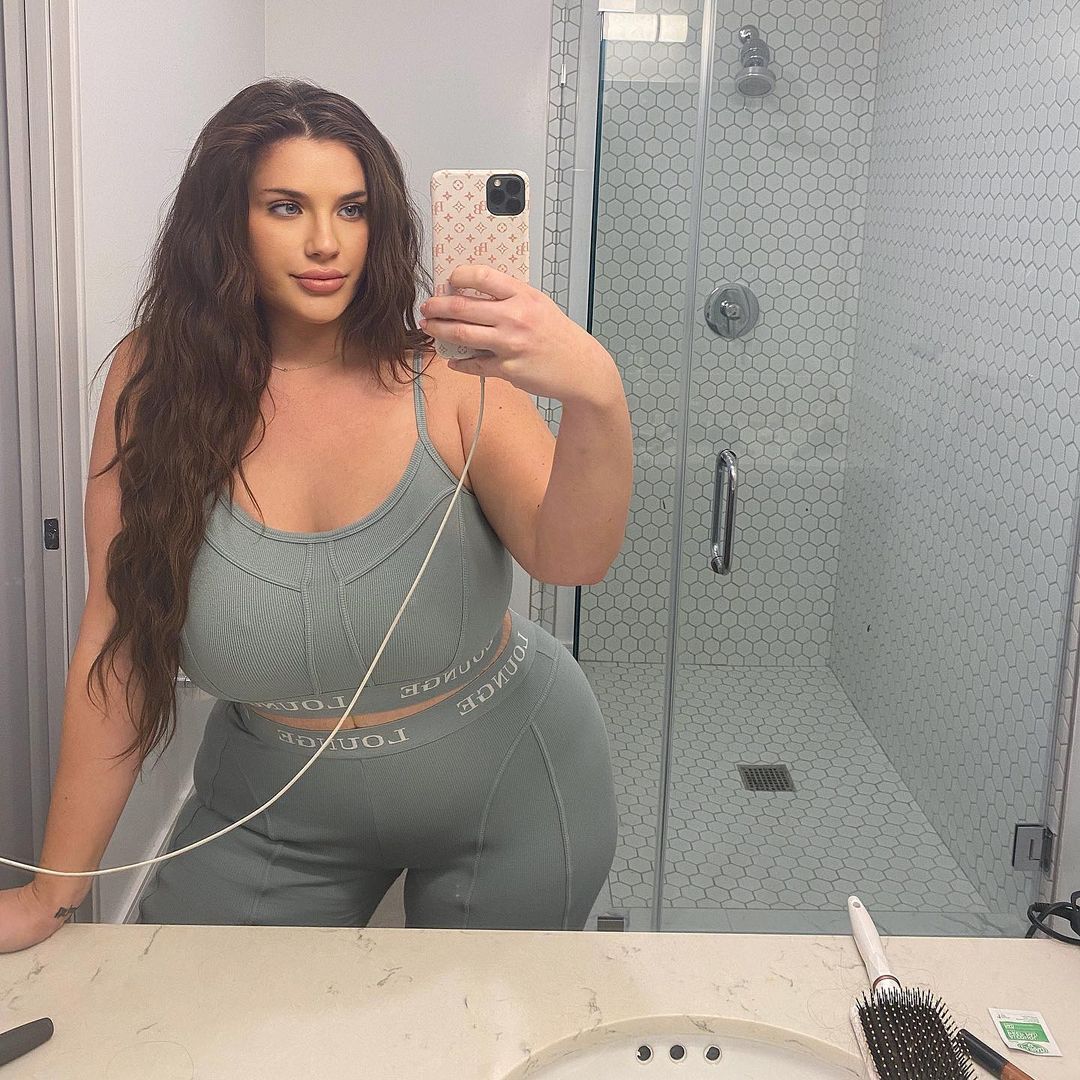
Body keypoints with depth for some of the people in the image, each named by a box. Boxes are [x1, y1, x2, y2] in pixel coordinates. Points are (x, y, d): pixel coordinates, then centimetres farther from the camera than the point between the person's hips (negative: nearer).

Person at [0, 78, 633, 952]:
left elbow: (567, 559, -30)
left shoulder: (449, 374, -17)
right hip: (274, 810, 2)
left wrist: (597, 399, -50)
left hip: (506, 797, -1)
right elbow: (119, 643, -11)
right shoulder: (160, 381, -13)